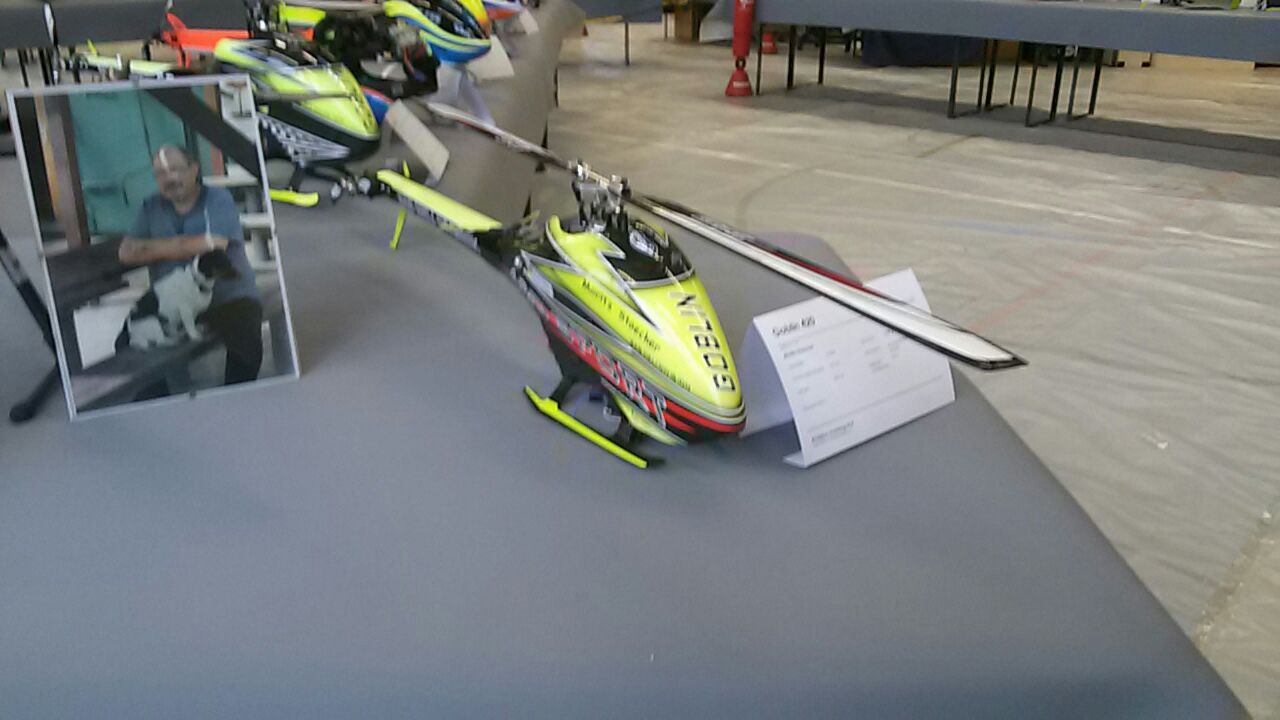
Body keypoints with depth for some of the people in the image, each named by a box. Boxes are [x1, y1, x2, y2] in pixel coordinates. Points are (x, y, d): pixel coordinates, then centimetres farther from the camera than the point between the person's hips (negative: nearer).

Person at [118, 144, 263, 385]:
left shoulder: (218, 199, -2)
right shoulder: (151, 207, 10)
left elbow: (213, 244, -16)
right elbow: (126, 253, 0)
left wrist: (153, 247, -5)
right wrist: (186, 246, -13)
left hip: (230, 299, -4)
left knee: (246, 345, -28)